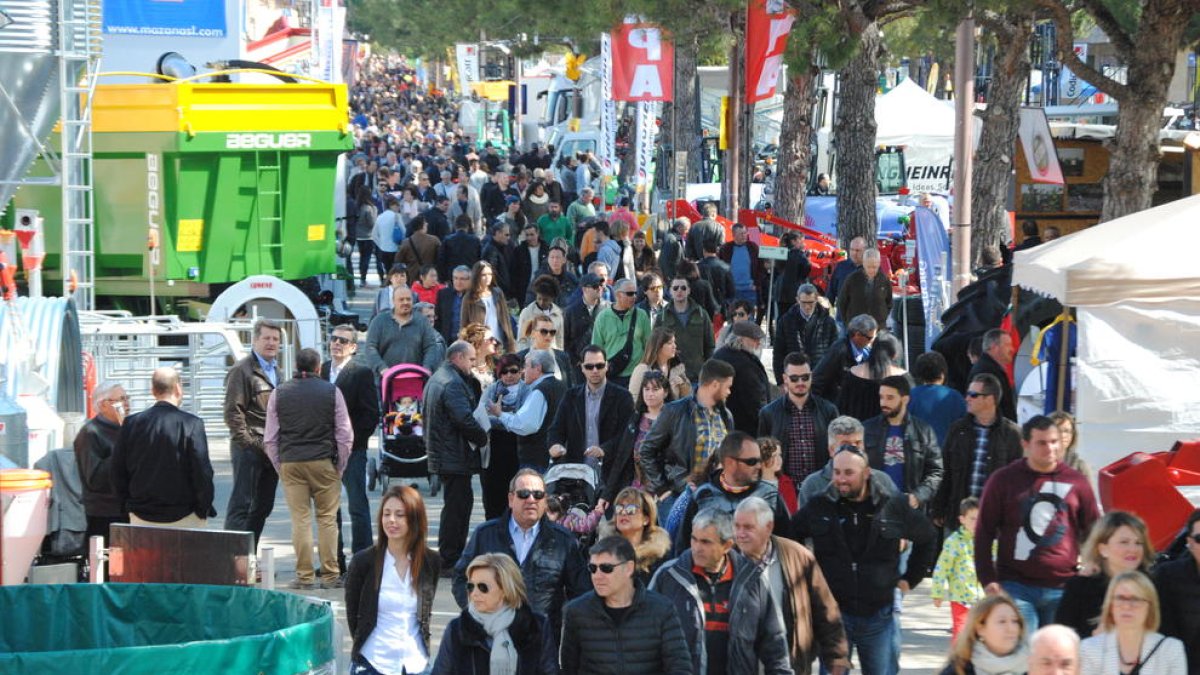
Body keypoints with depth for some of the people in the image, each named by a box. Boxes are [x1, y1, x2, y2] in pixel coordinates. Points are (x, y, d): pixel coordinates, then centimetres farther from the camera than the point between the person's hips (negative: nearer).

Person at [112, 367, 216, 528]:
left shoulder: (131, 423, 1)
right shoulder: (191, 424, -11)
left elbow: (115, 471, 6)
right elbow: (202, 472, -12)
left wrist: (128, 505, 16)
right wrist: (204, 509, 0)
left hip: (141, 517, 4)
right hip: (184, 517, -4)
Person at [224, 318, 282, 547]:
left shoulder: (275, 372, 19)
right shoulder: (242, 370, -7)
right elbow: (232, 411, -13)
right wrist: (248, 442, -17)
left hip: (271, 449, 8)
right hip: (249, 450, -8)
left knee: (263, 507, 10)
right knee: (241, 505, -9)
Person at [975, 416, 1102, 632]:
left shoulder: (1076, 482, 8)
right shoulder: (1004, 480, 3)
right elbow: (984, 532, 5)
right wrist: (988, 580, -4)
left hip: (1062, 589, 2)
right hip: (1016, 587, -2)